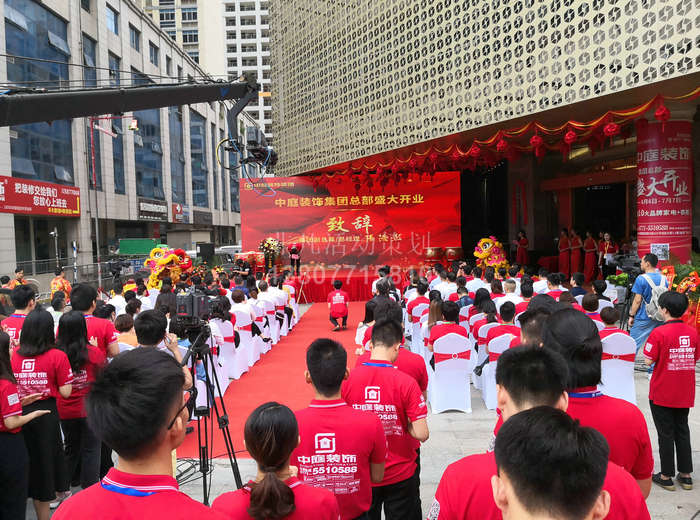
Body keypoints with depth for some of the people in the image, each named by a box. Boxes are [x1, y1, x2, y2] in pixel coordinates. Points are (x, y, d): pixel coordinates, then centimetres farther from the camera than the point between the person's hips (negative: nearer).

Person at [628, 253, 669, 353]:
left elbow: (637, 300, -14)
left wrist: (631, 316, -6)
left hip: (643, 319, -6)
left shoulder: (641, 279, -14)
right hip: (660, 320, 6)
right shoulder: (664, 279, 5)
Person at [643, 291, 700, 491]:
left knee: (666, 434, 5)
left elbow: (649, 361, -16)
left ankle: (666, 476, 15)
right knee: (682, 432, 17)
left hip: (662, 394, -5)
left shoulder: (659, 333, -19)